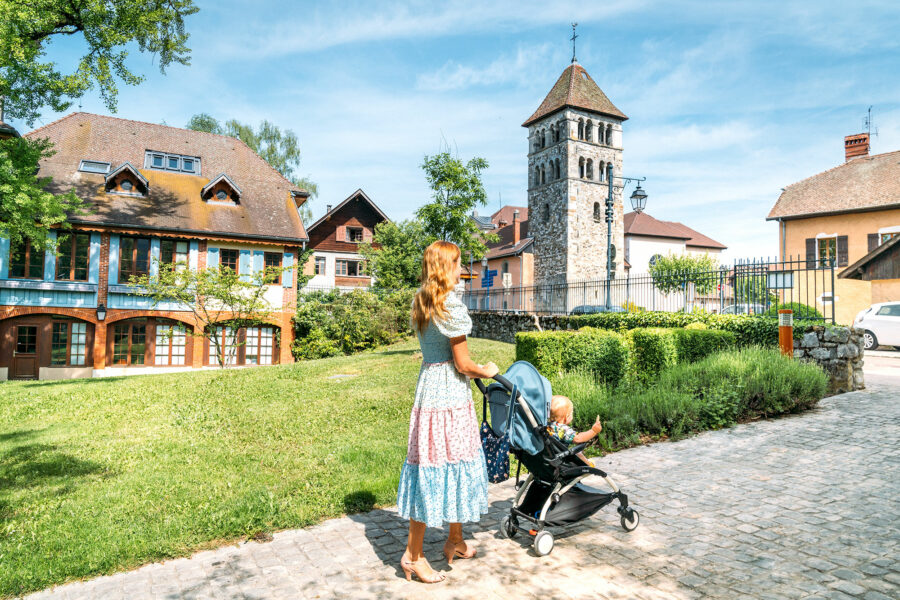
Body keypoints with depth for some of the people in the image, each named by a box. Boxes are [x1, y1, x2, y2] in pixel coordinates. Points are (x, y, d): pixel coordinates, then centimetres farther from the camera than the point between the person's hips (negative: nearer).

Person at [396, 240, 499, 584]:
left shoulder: (421, 302, 11)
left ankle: (455, 541, 33)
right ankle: (413, 555, 14)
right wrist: (486, 371, 3)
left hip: (427, 386, 9)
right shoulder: (451, 305, -16)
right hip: (450, 393, -9)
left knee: (430, 469, 16)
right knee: (449, 466, 2)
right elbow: (463, 365, -15)